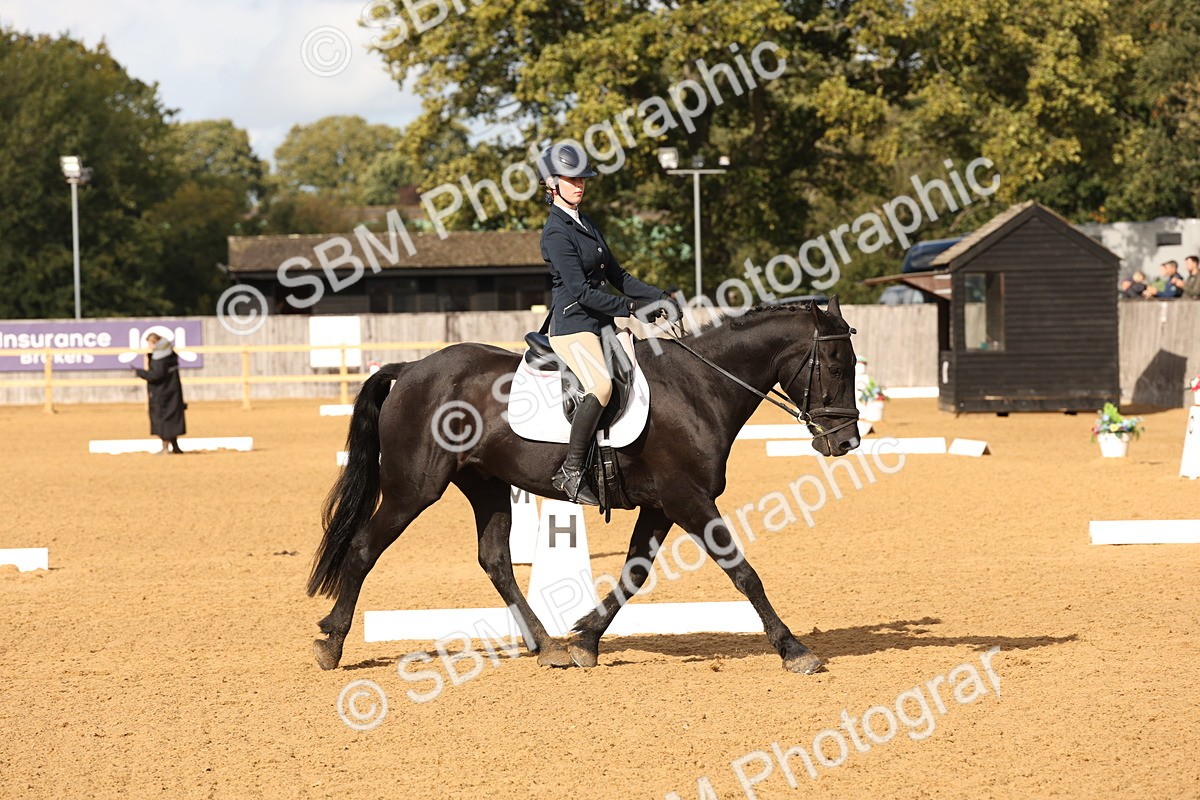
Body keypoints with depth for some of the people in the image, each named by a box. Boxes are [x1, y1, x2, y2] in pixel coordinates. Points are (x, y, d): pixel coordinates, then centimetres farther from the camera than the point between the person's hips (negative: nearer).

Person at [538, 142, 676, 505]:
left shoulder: (587, 225, 17)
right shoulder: (556, 232, -12)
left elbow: (617, 276, 19)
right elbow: (580, 291, -19)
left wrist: (658, 297, 6)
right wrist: (631, 308, -19)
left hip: (601, 323, 10)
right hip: (572, 325, -10)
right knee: (601, 386, -32)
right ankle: (570, 471, -26)